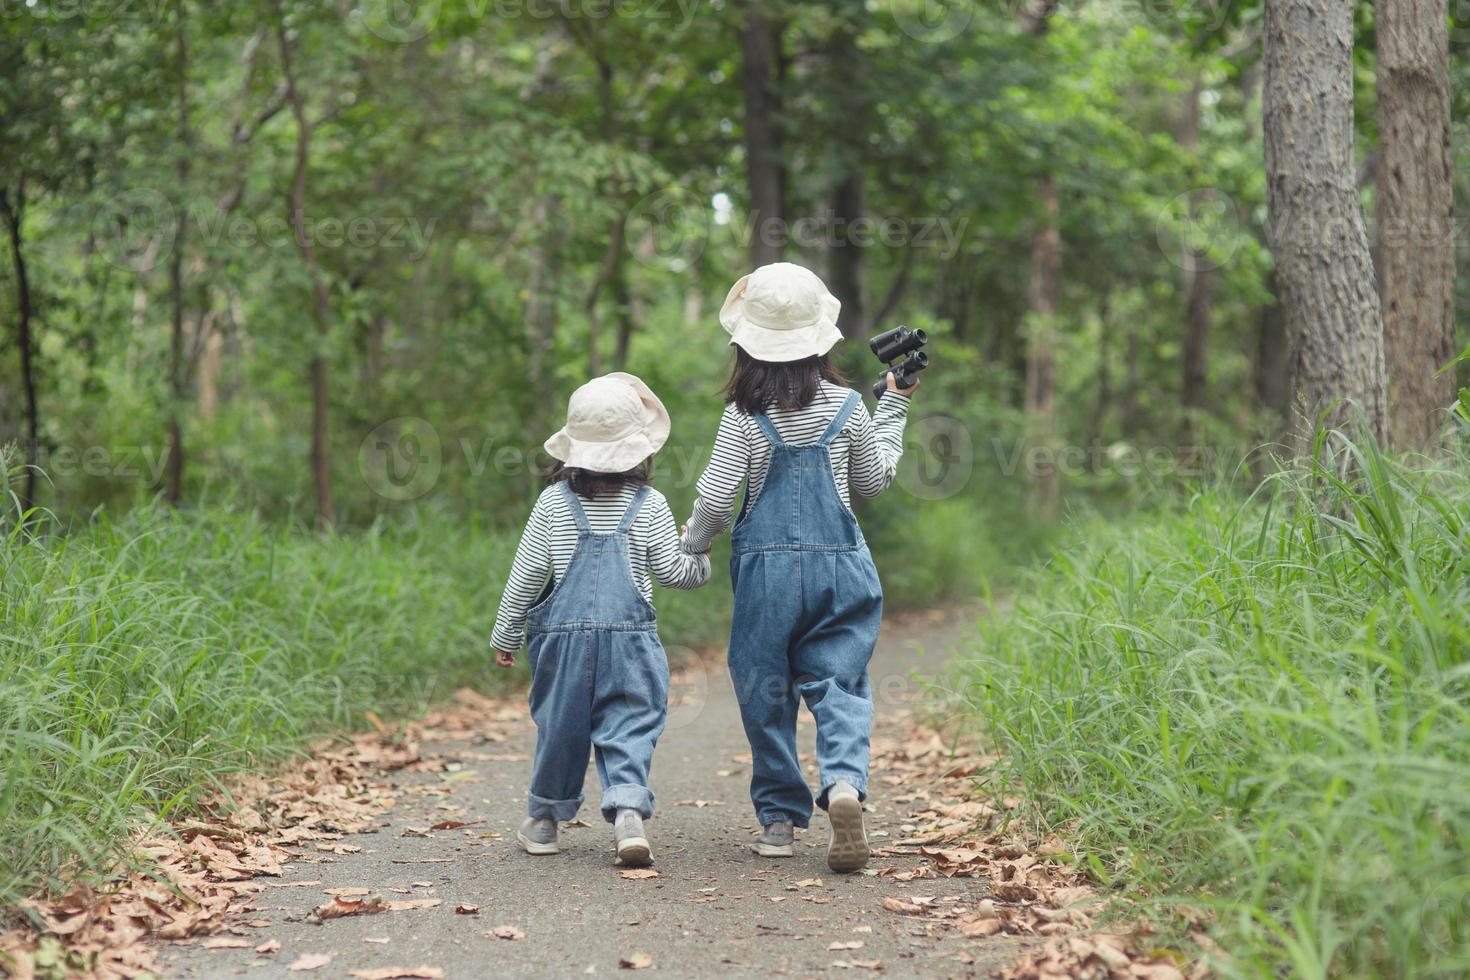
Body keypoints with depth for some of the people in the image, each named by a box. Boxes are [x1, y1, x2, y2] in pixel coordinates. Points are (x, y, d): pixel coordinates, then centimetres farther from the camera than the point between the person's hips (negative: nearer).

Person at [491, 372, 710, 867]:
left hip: (564, 632, 1)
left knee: (559, 724, 13)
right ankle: (628, 811, -18)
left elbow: (524, 575, 4)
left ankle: (543, 818, 25)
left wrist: (506, 635, 14)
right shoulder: (650, 504, 1)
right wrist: (700, 559, 26)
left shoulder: (554, 501, 3)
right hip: (629, 635, -1)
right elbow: (672, 571, 4)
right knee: (630, 728, 1)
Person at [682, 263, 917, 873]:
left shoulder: (744, 416, -6)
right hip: (838, 563, 1)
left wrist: (692, 543, 12)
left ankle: (779, 817, 13)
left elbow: (716, 499, -9)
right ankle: (845, 782, -25)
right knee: (838, 683, 1)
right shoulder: (847, 407, 1)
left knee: (767, 692, 9)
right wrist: (894, 409, 24)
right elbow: (874, 483, 15)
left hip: (766, 565, -1)